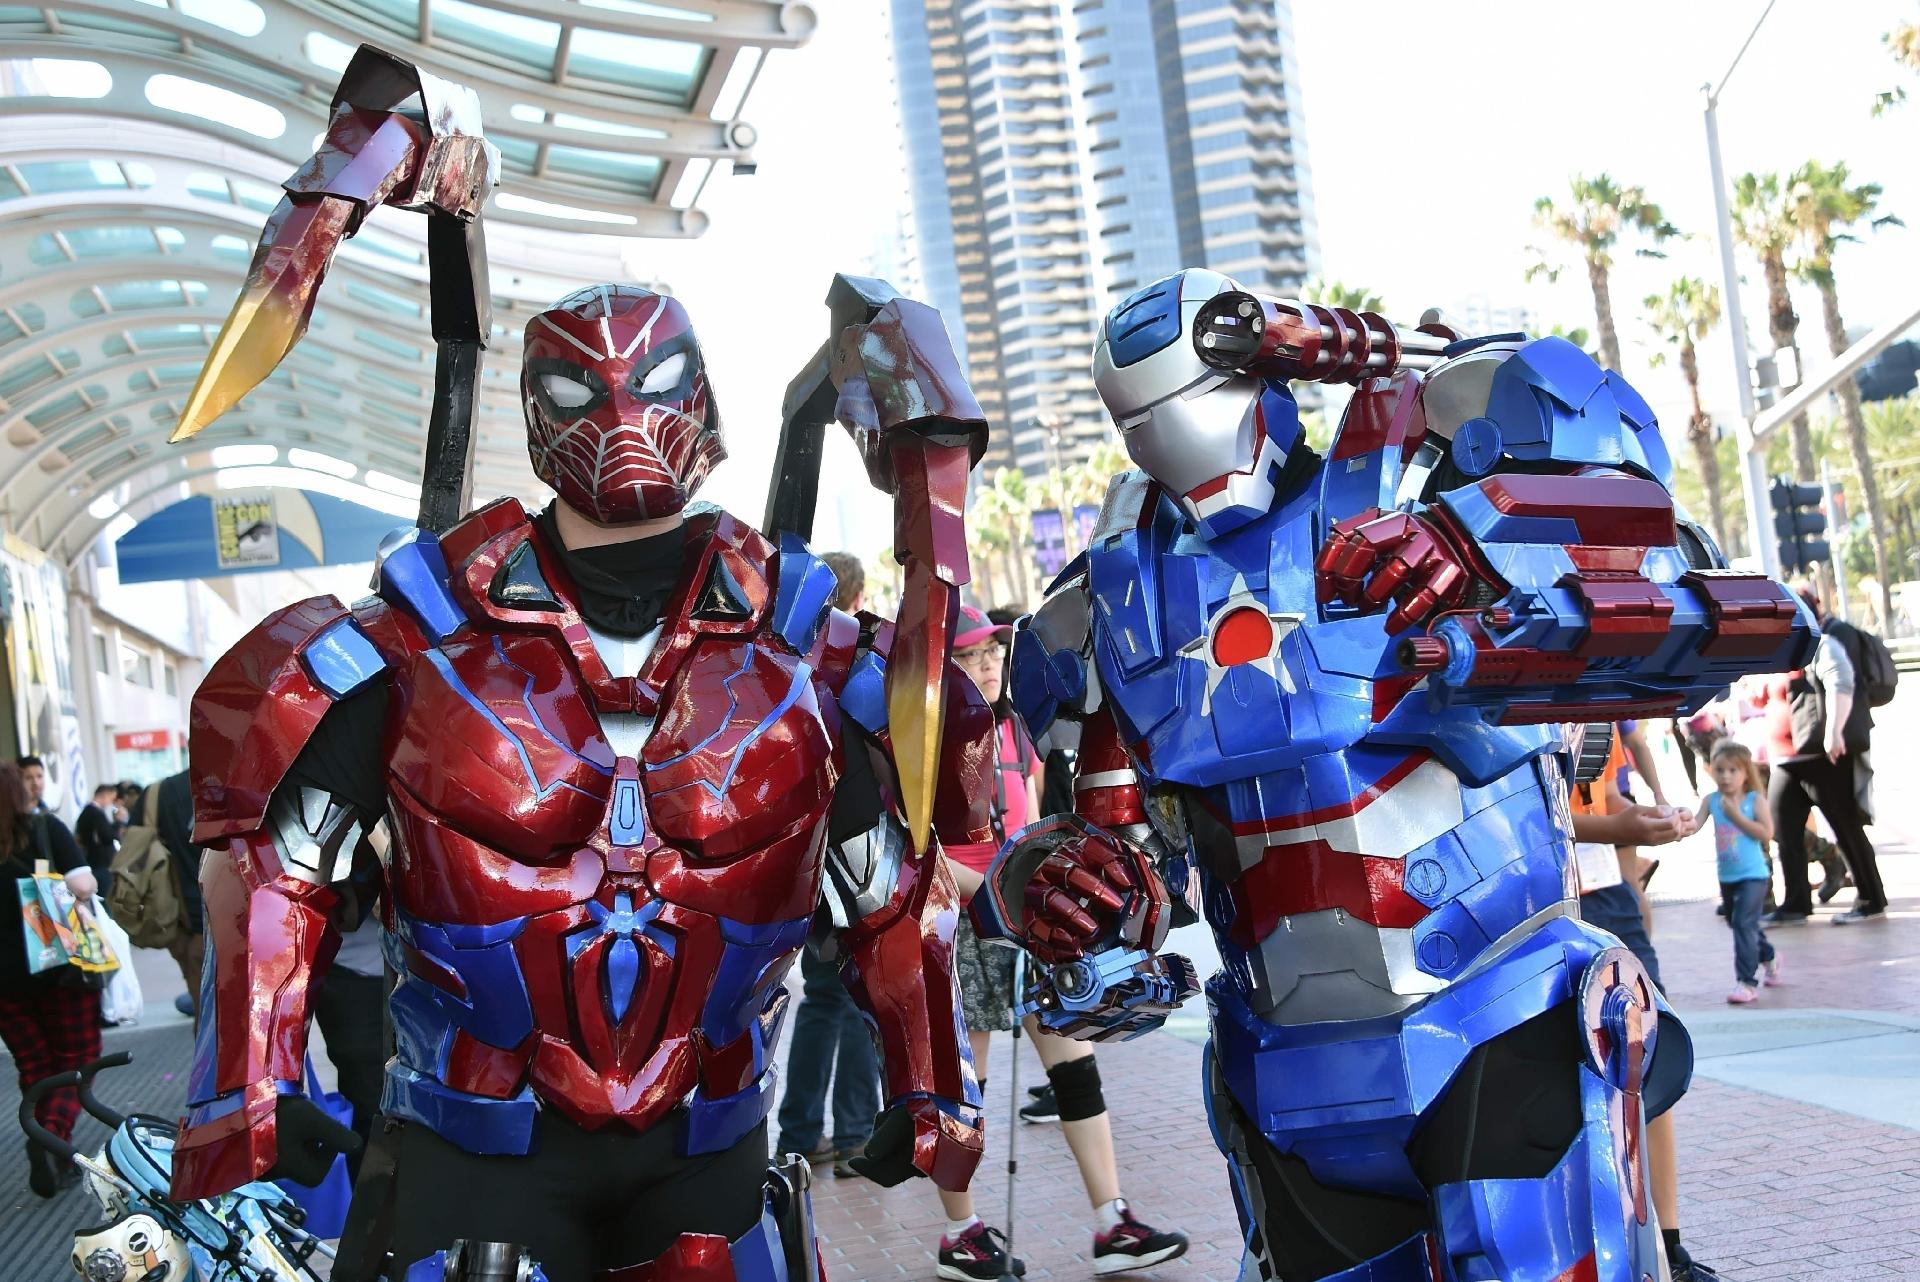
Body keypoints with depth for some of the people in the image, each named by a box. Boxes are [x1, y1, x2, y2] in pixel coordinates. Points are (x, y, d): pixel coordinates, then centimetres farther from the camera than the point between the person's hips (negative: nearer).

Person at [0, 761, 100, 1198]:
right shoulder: (46, 828, -7)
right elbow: (84, 887, -14)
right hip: (60, 962, -3)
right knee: (77, 1056, 8)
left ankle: (52, 1159, 9)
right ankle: (53, 1131, -17)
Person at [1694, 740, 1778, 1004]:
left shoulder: (1755, 799, -10)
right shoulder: (1711, 800, -1)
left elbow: (1766, 833, -18)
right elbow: (1695, 824, -11)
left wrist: (1736, 815, -20)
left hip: (1753, 875, -5)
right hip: (1726, 876, 6)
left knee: (1744, 924, -14)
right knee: (1737, 923, 22)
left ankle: (1747, 981, -9)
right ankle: (1769, 957, 47)